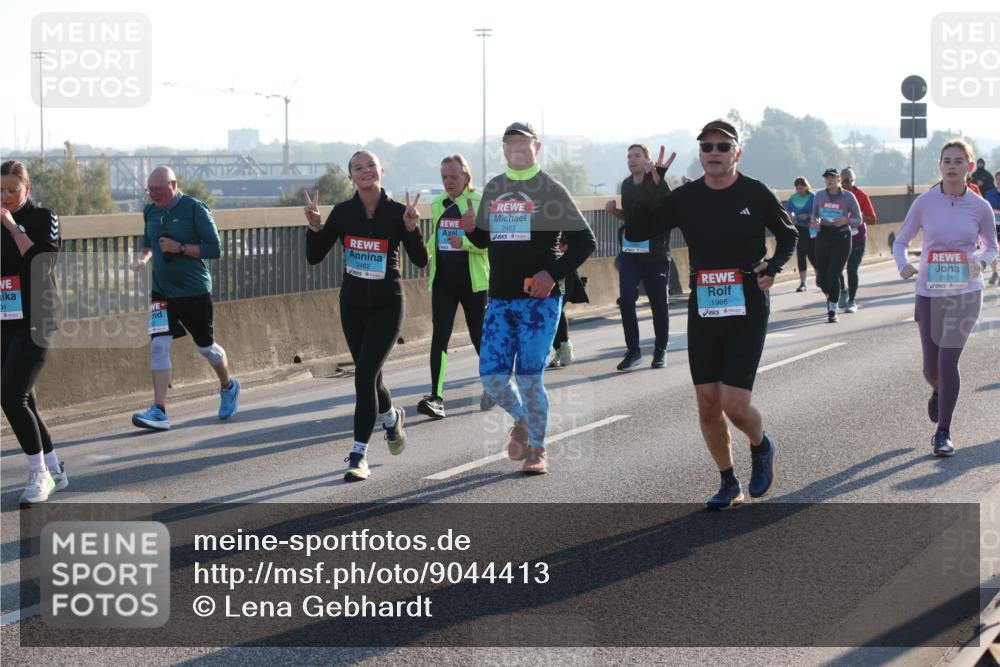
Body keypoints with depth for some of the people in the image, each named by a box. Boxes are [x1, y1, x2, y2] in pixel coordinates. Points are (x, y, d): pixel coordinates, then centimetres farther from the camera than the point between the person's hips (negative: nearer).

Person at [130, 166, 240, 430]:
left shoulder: (195, 209, -13)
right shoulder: (150, 211, 4)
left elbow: (215, 250, -14)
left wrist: (179, 248, -22)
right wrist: (143, 258, -2)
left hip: (195, 292, -4)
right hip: (162, 292, 4)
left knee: (206, 347, 10)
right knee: (158, 345, -11)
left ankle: (228, 387, 39)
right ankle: (159, 411, -12)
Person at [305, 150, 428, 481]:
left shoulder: (396, 212, -9)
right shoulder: (343, 212, -2)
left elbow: (421, 260, -12)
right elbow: (314, 257, 0)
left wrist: (411, 228, -26)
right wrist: (314, 226, -16)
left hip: (387, 305, -4)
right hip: (353, 304, 4)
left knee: (365, 374, -15)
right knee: (369, 375, 14)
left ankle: (359, 455, -10)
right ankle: (391, 418, 47)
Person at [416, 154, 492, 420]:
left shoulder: (480, 202, -6)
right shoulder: (438, 204, 11)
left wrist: (464, 243, -29)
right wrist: (425, 250, 7)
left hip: (473, 280, -4)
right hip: (443, 280, 4)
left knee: (479, 336, 9)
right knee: (439, 336, -9)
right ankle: (436, 397, -14)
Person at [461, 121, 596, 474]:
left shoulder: (550, 189, -4)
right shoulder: (493, 189, 12)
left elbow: (585, 241, -5)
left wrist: (553, 273, -16)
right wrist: (471, 229, -1)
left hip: (539, 299, -5)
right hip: (500, 300, 5)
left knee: (529, 377, -5)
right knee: (491, 375, 0)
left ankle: (537, 450, 12)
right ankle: (521, 419, 30)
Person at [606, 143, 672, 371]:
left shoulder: (658, 183, -6)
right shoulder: (627, 185, 11)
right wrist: (614, 211, 5)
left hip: (655, 252, -4)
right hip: (630, 251, 4)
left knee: (659, 302, 5)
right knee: (626, 300, -7)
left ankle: (660, 351, 19)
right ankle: (633, 350, 3)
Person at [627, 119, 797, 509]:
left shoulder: (755, 194, -4)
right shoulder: (685, 198, 1)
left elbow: (788, 235, 12)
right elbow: (635, 232, -1)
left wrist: (773, 267, -7)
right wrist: (649, 188, -14)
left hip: (748, 311, -3)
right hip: (702, 312, 3)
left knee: (734, 405, -11)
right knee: (707, 405, 5)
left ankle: (762, 447, 23)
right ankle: (728, 484, 23)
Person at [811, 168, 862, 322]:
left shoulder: (848, 196, -4)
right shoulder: (819, 195, 5)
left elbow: (858, 220, 1)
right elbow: (815, 214, 17)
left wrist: (846, 220, -19)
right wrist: (815, 221, -6)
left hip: (842, 237, -3)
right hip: (823, 236, 3)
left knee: (833, 275, -13)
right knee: (821, 277, 2)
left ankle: (833, 310, 0)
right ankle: (831, 298, 34)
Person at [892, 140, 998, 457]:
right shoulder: (925, 202, -5)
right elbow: (901, 241, 4)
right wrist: (903, 265, -17)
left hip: (964, 292, -1)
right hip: (929, 292, 1)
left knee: (948, 360, -12)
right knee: (931, 366, 8)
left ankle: (943, 433, 1)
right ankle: (938, 392, 47)